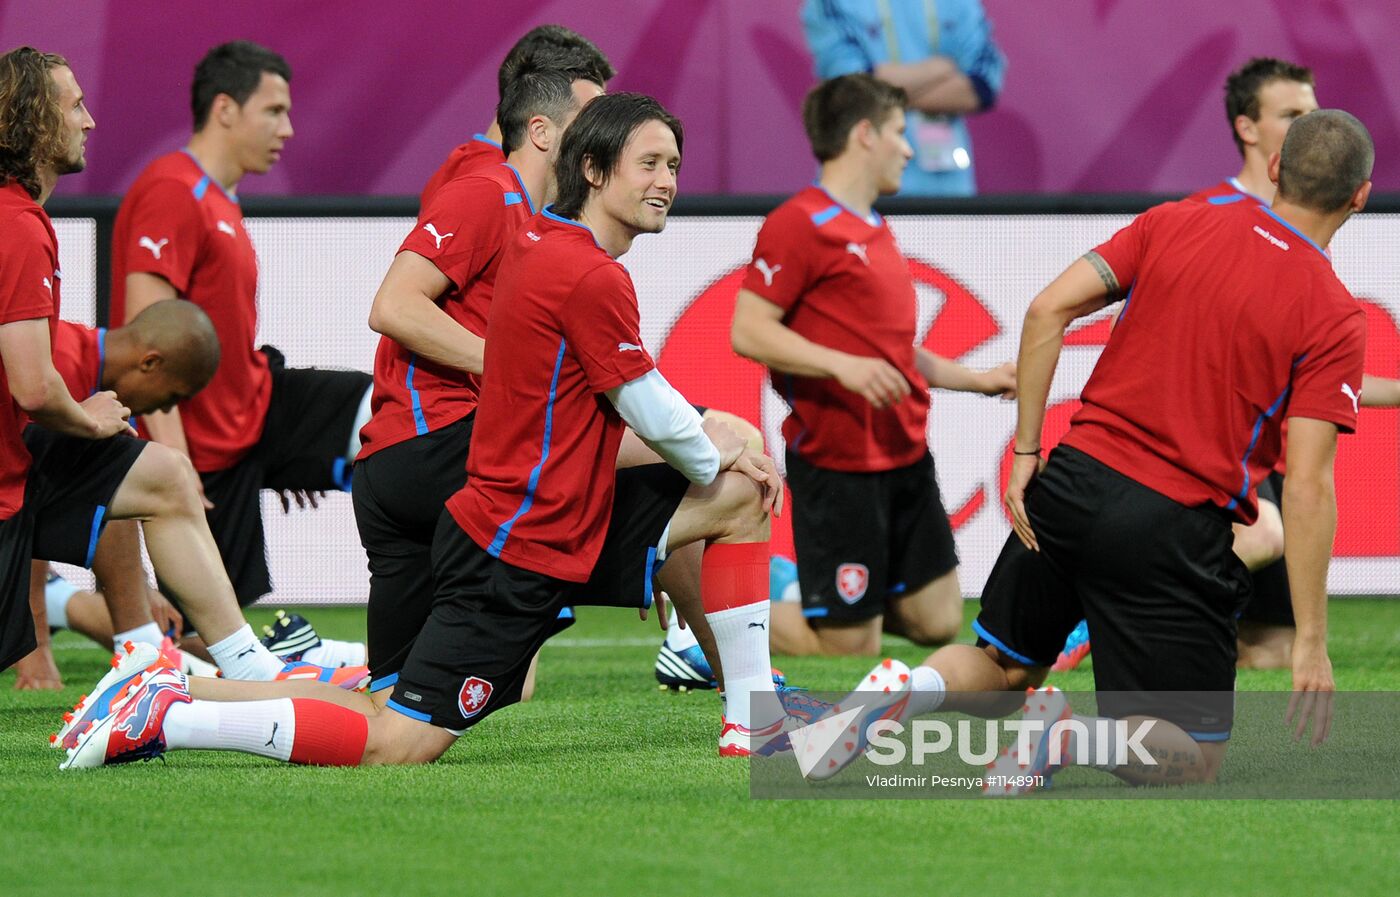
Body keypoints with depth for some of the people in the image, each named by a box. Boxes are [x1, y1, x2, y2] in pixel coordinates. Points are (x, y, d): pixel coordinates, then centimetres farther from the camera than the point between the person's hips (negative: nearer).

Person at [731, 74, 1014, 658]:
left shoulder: (875, 232, 17)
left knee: (937, 621, 6)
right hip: (837, 467, -9)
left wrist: (979, 381, 23)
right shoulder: (800, 224, -11)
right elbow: (749, 332, -18)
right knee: (850, 649, -5)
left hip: (906, 459, 9)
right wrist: (844, 366, -27)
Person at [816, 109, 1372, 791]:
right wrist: (1310, 642, -11)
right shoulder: (1334, 318, -8)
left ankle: (904, 689, -7)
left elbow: (1048, 311, -3)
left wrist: (1025, 452, 4)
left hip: (1073, 481, 5)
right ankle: (1066, 735, -22)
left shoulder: (1174, 223, 4)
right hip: (1177, 532, -5)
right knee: (1194, 762, 7)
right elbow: (1307, 488, -14)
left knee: (1002, 666, 26)